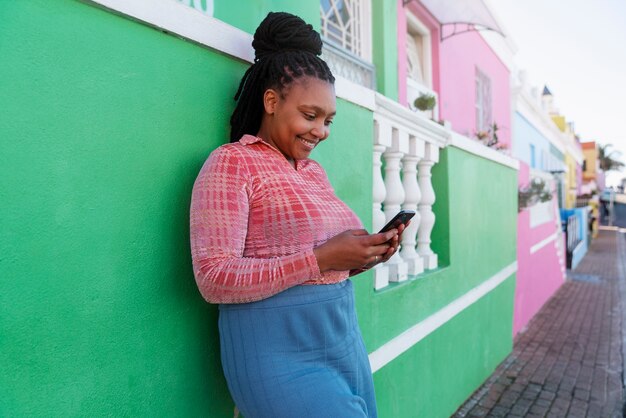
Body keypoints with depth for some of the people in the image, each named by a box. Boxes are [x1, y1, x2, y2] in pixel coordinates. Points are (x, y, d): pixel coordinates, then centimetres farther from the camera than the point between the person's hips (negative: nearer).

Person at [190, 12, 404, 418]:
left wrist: (364, 257, -2)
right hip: (282, 353, -7)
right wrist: (321, 259, -22)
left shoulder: (315, 171, 12)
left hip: (346, 338, 8)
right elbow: (215, 279, -18)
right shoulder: (231, 163, -10)